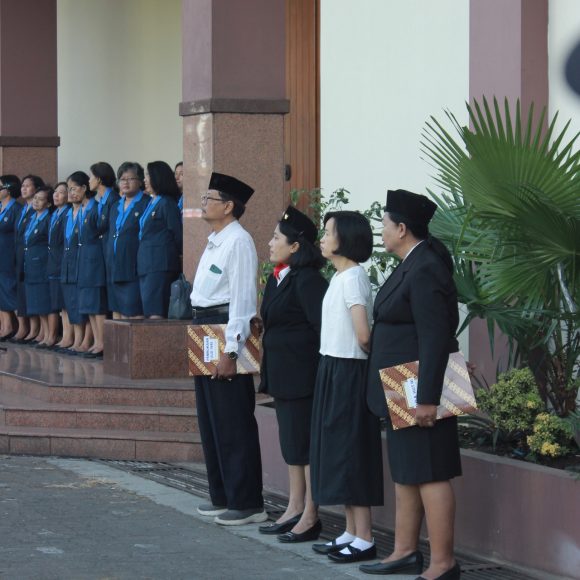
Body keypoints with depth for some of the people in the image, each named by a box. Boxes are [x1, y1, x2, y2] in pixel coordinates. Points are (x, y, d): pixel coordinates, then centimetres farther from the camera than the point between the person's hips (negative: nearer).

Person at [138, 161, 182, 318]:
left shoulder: (167, 203, -8)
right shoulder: (151, 203, 19)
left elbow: (177, 234, -7)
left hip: (160, 264, -9)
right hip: (146, 264, 9)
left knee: (154, 312, -14)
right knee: (149, 312, 6)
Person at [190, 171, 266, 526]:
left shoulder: (238, 241, -15)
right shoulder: (215, 241, 16)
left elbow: (242, 298, -20)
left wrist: (230, 351, -23)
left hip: (227, 329, -10)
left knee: (233, 424, -6)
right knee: (210, 420, 15)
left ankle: (247, 503, -1)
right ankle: (223, 496, 23)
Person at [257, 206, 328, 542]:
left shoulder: (307, 281, -16)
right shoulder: (278, 279, 13)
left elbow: (323, 326, -19)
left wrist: (325, 373, -21)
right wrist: (268, 377, 17)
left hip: (303, 373, -10)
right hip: (283, 374, 10)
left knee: (307, 444, -4)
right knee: (291, 442, 15)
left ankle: (310, 516, 2)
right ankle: (295, 509, 23)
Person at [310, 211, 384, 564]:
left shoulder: (353, 278, -15)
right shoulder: (340, 277, 13)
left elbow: (363, 334, -23)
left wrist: (363, 353, -6)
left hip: (348, 373, -9)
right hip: (334, 370, 9)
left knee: (352, 454, -6)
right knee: (339, 453, 12)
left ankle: (364, 540, -2)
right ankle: (351, 533, 18)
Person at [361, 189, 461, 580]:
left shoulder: (424, 272, -19)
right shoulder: (414, 265, 12)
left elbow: (435, 339, -24)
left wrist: (427, 398, -25)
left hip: (420, 390, -11)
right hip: (404, 392, 11)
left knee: (429, 475, -6)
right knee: (405, 473, 17)